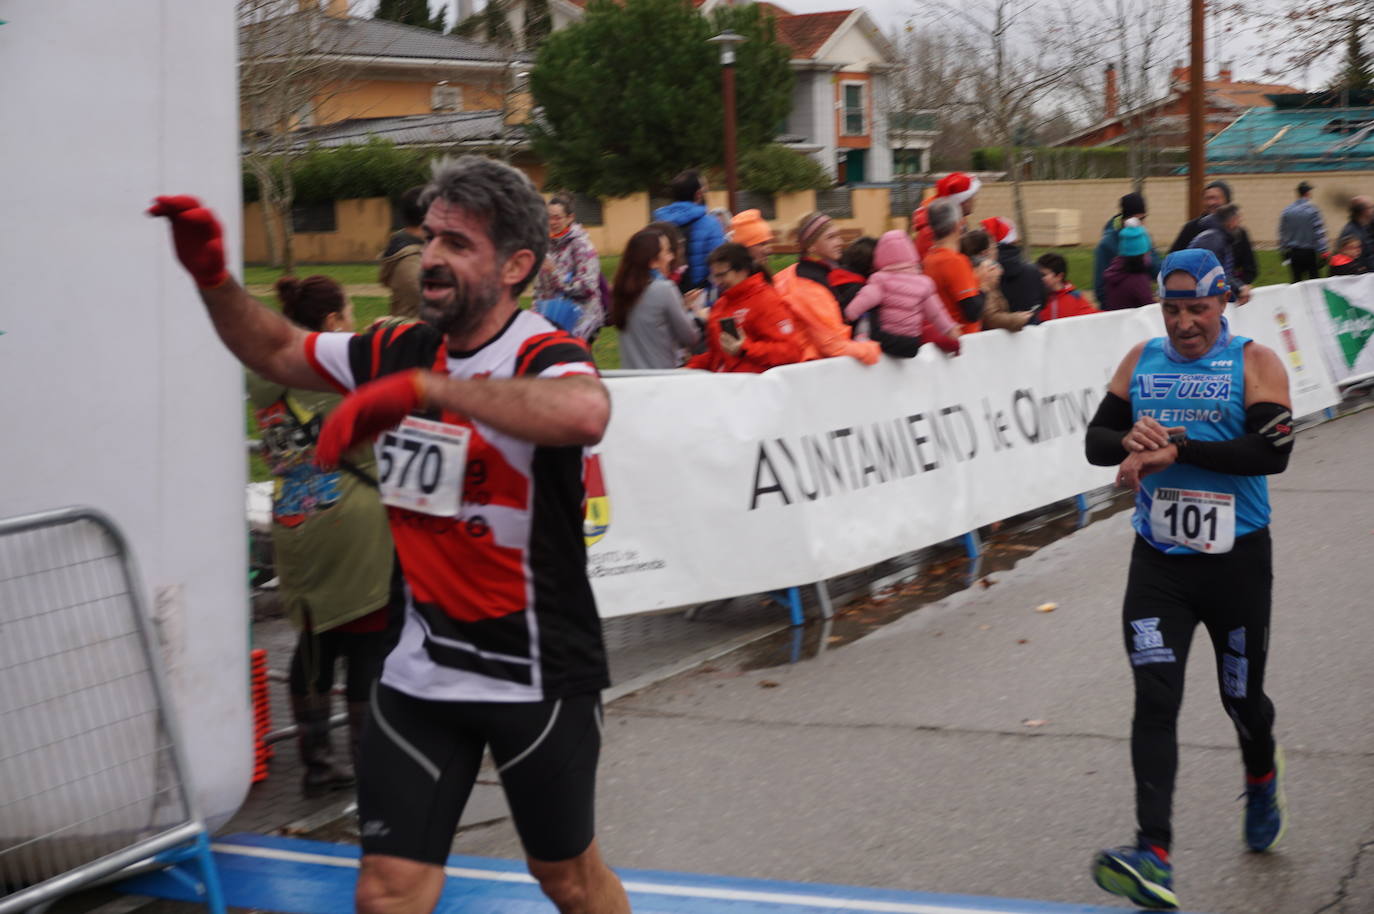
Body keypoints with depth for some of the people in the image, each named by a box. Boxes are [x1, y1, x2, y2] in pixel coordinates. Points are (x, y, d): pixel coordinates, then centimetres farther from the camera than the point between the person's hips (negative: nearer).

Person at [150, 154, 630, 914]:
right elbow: (277, 351, 19)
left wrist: (427, 388, -42)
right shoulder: (400, 351, 3)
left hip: (538, 674, -5)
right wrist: (212, 275, 2)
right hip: (421, 672, 5)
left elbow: (584, 412, -42)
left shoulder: (541, 355, -17)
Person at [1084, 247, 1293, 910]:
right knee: (1155, 701, -11)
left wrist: (1176, 448, -25)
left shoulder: (1254, 363, -6)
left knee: (1241, 696, 15)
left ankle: (1262, 781, 50)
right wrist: (1131, 440, -16)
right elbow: (1096, 439, 7)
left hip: (1236, 562, -2)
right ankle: (1154, 859, -16)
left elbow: (1273, 451, -19)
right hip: (1159, 561, 2)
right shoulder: (1142, 360, 6)